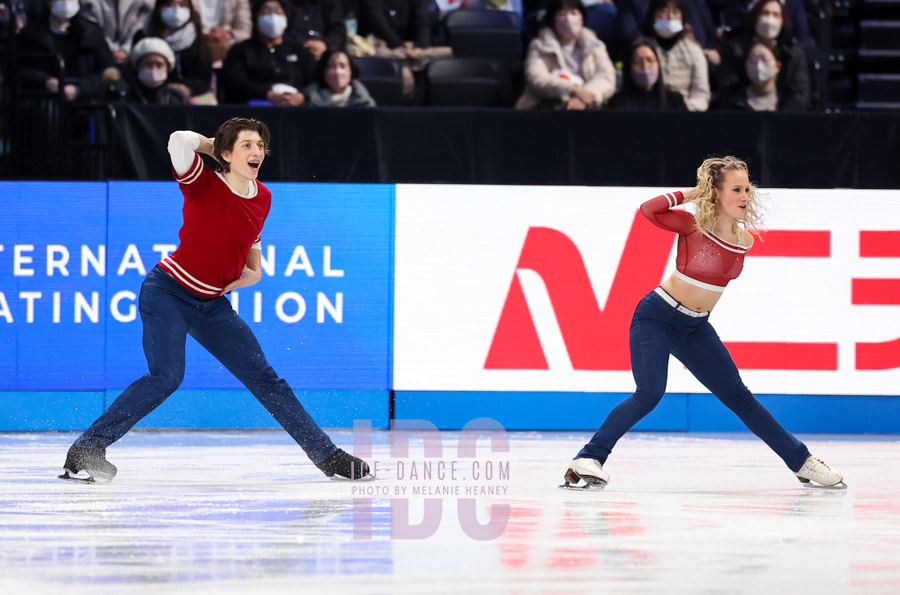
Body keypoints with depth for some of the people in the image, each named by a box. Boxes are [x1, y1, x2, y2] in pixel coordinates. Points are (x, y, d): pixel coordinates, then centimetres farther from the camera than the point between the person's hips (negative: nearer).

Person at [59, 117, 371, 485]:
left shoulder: (262, 198, 3)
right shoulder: (203, 185, -15)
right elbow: (179, 141, -34)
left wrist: (254, 269, 5)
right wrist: (212, 145, -13)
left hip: (212, 305, 6)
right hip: (167, 293, -6)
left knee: (263, 377, 7)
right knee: (166, 376, -24)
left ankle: (328, 457, 13)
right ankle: (86, 450, -18)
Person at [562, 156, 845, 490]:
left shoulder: (744, 241, -2)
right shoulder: (693, 226, -18)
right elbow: (649, 209, -32)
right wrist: (689, 194, -23)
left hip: (696, 329, 6)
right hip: (657, 317, -6)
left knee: (739, 397, 12)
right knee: (650, 393, -24)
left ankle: (802, 462, 20)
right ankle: (588, 460, -19)